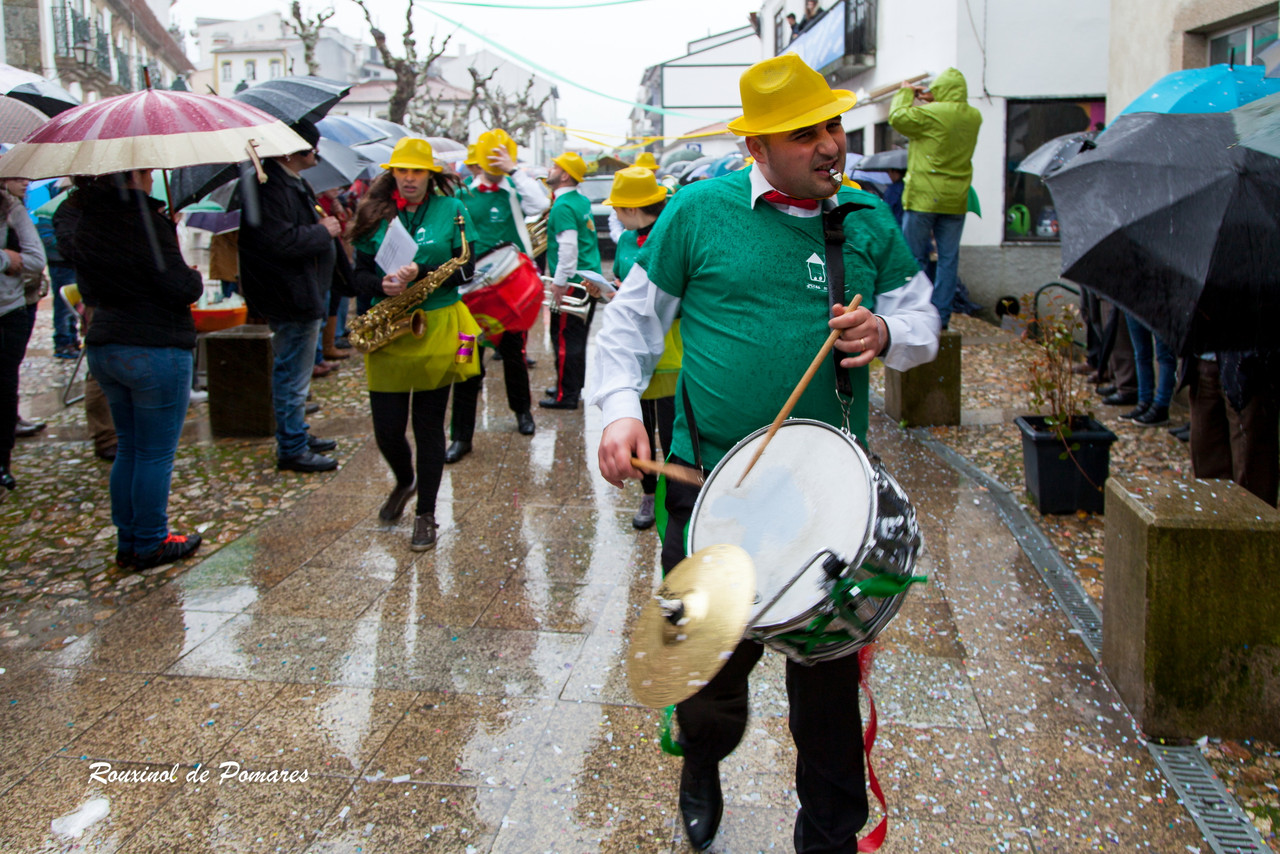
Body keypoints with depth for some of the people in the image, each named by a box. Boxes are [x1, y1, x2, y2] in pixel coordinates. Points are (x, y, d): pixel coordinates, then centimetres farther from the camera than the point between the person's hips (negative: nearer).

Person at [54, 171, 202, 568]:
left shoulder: (83, 219, 6)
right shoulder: (144, 221, -18)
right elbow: (181, 289, -19)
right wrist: (196, 277, 3)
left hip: (103, 350, 8)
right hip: (155, 351, -8)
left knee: (128, 449, 17)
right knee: (156, 455, 3)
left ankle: (127, 541, 24)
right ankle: (150, 544, 12)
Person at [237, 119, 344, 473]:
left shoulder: (292, 183, 14)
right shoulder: (272, 188, -21)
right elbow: (281, 241, -29)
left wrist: (322, 226, 10)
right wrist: (323, 231, -17)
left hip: (304, 294, 11)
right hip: (293, 298, -11)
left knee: (293, 373, 20)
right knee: (293, 376, -2)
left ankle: (296, 435, 33)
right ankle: (292, 449, 7)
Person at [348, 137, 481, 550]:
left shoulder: (451, 210, 2)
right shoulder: (375, 213, 7)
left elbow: (464, 269, -4)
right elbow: (360, 273, 6)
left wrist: (421, 273, -19)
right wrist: (382, 285, -16)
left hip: (437, 329, -2)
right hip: (387, 333, 2)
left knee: (429, 426, 5)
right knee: (386, 429, 3)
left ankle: (426, 515, 18)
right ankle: (404, 481, 37)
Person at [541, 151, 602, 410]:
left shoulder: (563, 207, -16)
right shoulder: (582, 201, 12)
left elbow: (568, 247, -23)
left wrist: (559, 282, -21)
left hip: (572, 281, -9)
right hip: (590, 279, 9)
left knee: (565, 339, -3)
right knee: (577, 337, 17)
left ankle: (566, 396, 2)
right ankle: (572, 387, 28)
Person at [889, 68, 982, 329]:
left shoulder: (931, 113, -14)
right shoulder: (974, 117, 5)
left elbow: (898, 117, -6)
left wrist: (905, 93, 9)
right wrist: (933, 101, 13)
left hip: (924, 197, -5)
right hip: (956, 199, 5)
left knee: (914, 257, 3)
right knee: (948, 258, 8)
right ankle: (941, 315, 10)